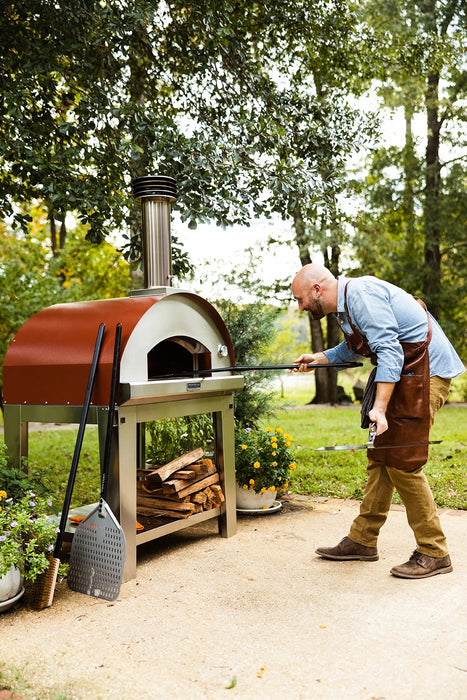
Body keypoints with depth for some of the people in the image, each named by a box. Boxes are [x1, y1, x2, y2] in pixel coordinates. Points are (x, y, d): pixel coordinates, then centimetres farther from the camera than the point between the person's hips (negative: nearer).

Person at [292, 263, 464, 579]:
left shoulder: (361, 294, -18)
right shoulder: (346, 303, 13)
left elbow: (389, 352, -25)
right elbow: (353, 348, 32)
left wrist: (379, 408, -30)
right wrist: (319, 358, 24)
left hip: (427, 371, -10)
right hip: (406, 373, 10)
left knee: (401, 462, -9)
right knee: (380, 458, 10)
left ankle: (434, 553, 4)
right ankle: (362, 540, 19)